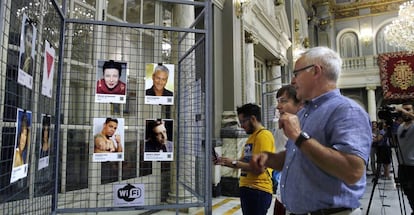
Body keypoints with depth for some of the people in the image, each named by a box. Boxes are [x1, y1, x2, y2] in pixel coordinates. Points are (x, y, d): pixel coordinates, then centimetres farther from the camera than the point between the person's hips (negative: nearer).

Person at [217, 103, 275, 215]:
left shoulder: (264, 135, -15)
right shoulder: (251, 137, 14)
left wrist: (234, 162, -15)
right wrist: (225, 162, 5)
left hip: (258, 190, -9)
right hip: (246, 187, 9)